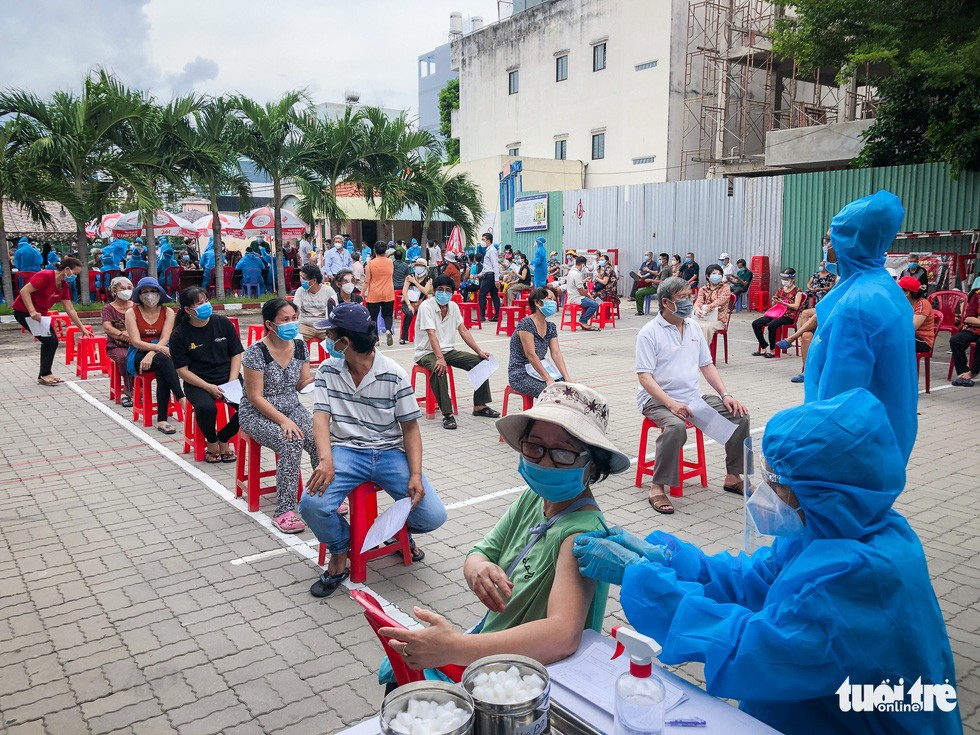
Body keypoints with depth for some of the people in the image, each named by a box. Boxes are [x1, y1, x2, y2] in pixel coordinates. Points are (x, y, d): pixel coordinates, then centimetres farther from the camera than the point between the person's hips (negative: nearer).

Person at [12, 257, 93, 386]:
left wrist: (82, 328, 4)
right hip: (23, 311, -9)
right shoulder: (45, 276, -21)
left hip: (39, 314, 9)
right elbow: (24, 291, -25)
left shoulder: (64, 286, 3)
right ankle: (44, 375, -4)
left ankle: (45, 374, 14)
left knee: (53, 341, 5)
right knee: (49, 340, -13)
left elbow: (70, 309, 6)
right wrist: (32, 312, -33)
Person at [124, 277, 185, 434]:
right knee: (163, 359, -35)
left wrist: (151, 354, -25)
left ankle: (162, 420, -32)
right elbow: (136, 342, -10)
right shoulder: (132, 313, 1)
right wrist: (158, 348, -26)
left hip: (161, 355, 1)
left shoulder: (168, 312, 4)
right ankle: (181, 397, -42)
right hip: (138, 356, -1)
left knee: (162, 372, -34)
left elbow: (165, 339, -7)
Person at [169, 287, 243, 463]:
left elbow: (236, 354, 4)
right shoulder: (179, 334, -5)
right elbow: (182, 370, -6)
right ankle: (211, 442, -1)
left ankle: (223, 439, 4)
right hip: (197, 383, -2)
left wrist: (232, 383, -10)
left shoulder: (223, 323, 1)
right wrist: (208, 387, -17)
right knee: (206, 408, -35)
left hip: (228, 378, 2)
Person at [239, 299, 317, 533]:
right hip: (258, 414, -5)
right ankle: (284, 511, -25)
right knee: (291, 442, -33)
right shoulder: (256, 352, -16)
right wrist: (283, 421, -23)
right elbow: (256, 397, -16)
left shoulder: (300, 346, 1)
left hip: (292, 408, 5)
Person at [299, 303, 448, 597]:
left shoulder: (394, 375, -5)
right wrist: (326, 460, -27)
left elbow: (410, 427, -2)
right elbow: (321, 417, -6)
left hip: (389, 452, -1)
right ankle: (339, 556, 5)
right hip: (346, 451, 1)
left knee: (433, 516, -17)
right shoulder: (328, 370, 2)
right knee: (312, 505, -29)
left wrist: (416, 475, -15)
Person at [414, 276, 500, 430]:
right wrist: (440, 358, -38)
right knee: (439, 369, -39)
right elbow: (431, 334, -26)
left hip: (448, 350, 7)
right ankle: (447, 414, -35)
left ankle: (479, 406, 2)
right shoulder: (426, 306, -16)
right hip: (427, 352, -7)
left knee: (480, 361, -5)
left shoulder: (453, 306, 5)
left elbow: (463, 331, 6)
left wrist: (479, 351, -3)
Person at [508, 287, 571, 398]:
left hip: (542, 370, 7)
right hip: (520, 374, -7)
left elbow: (556, 354, 0)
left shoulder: (551, 327, 8)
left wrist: (567, 378, -13)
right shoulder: (526, 324, -15)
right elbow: (531, 355, -21)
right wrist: (548, 379, -25)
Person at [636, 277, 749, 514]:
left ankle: (733, 477, 10)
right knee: (676, 425, -37)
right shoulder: (650, 332, -9)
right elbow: (644, 376, -16)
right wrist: (671, 404, -28)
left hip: (693, 398, 7)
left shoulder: (693, 327, 11)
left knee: (739, 415, -5)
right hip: (658, 400, -7)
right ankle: (658, 488, -24)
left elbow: (707, 365, 16)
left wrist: (725, 394, 1)